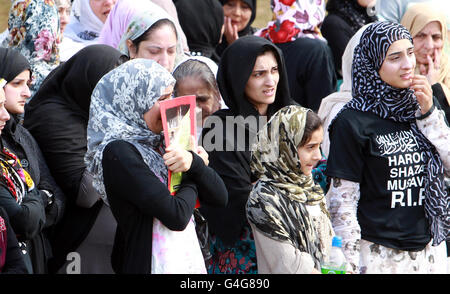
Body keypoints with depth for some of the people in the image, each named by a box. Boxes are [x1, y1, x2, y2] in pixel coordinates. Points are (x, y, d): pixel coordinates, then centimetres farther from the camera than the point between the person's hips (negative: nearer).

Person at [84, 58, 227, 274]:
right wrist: (190, 183, -1)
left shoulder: (158, 144, 10)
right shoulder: (118, 153, -15)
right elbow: (177, 217, -20)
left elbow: (219, 197, 6)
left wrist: (193, 162, -11)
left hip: (190, 261, 8)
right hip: (148, 265, -8)